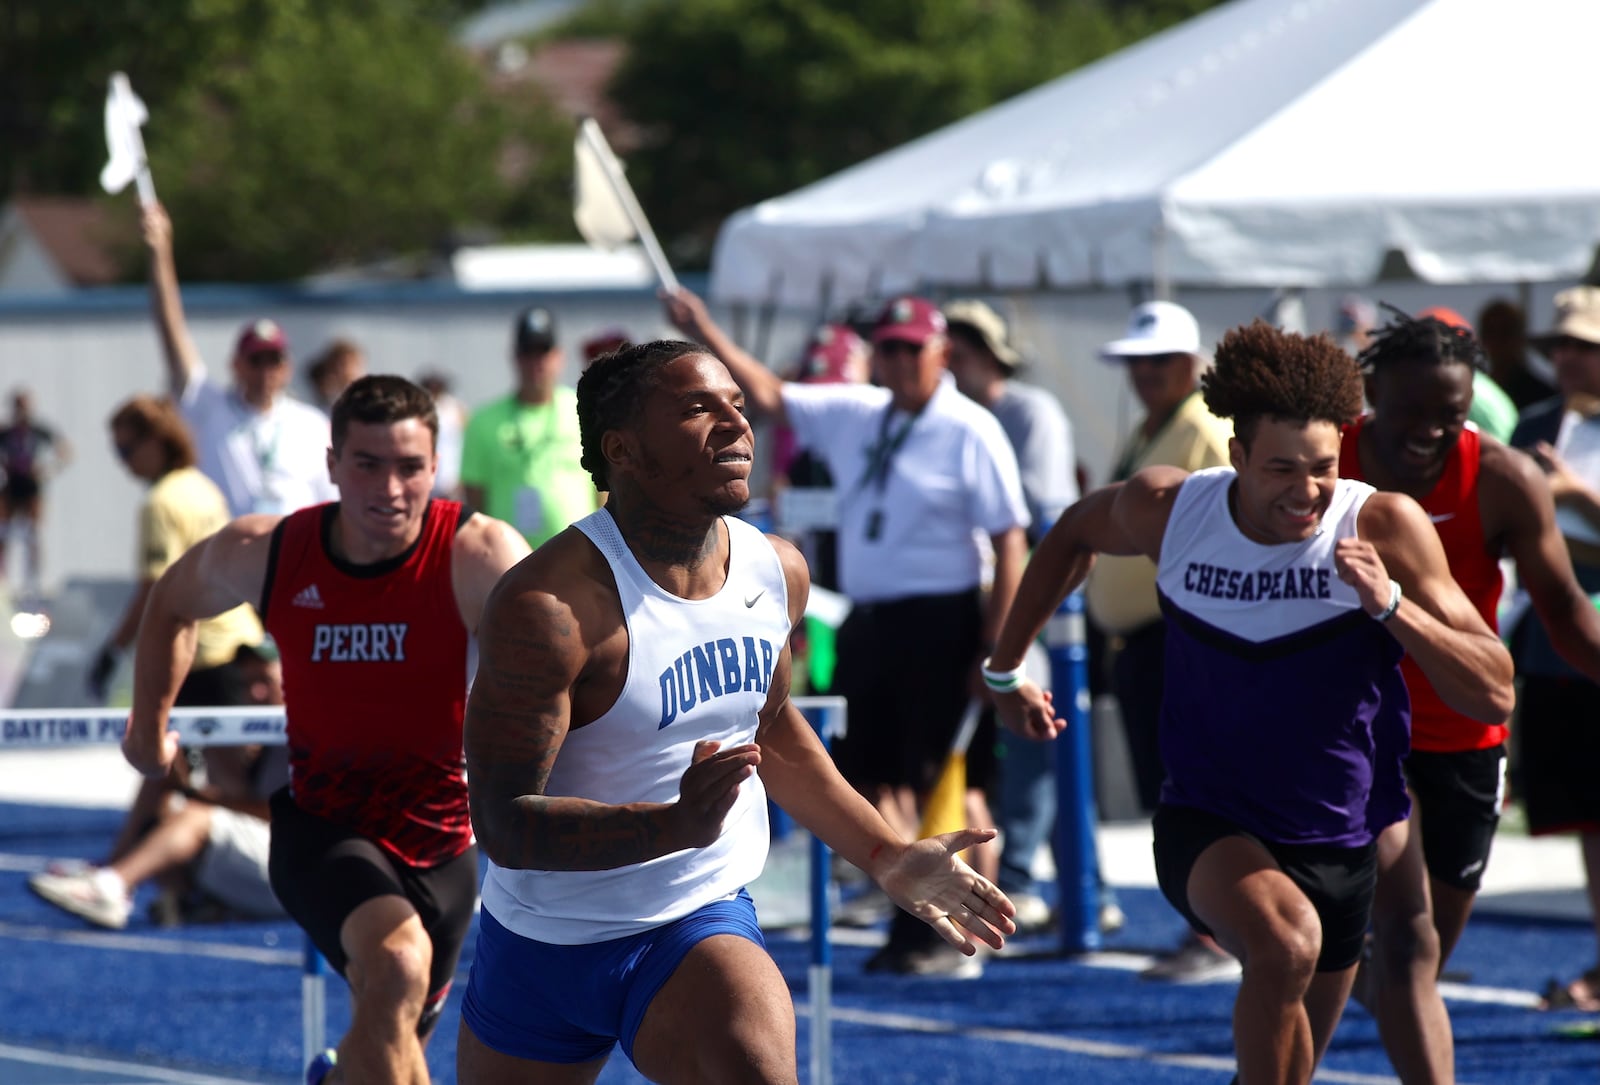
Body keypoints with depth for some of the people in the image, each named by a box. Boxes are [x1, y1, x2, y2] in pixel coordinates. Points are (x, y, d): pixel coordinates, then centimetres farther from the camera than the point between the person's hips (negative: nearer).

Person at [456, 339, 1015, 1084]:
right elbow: (503, 825, -28)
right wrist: (675, 824, -41)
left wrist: (886, 857, 18)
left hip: (699, 929, 2)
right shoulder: (549, 604, -23)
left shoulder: (777, 573, -2)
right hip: (546, 942, -2)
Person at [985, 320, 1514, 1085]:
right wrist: (1004, 670, 21)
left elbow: (1494, 695, -17)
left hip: (1340, 843, 2)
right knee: (1286, 943, -36)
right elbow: (1074, 535, 15)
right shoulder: (1168, 509, -10)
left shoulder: (1383, 528, -14)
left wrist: (1389, 605, -30)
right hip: (1207, 823, -2)